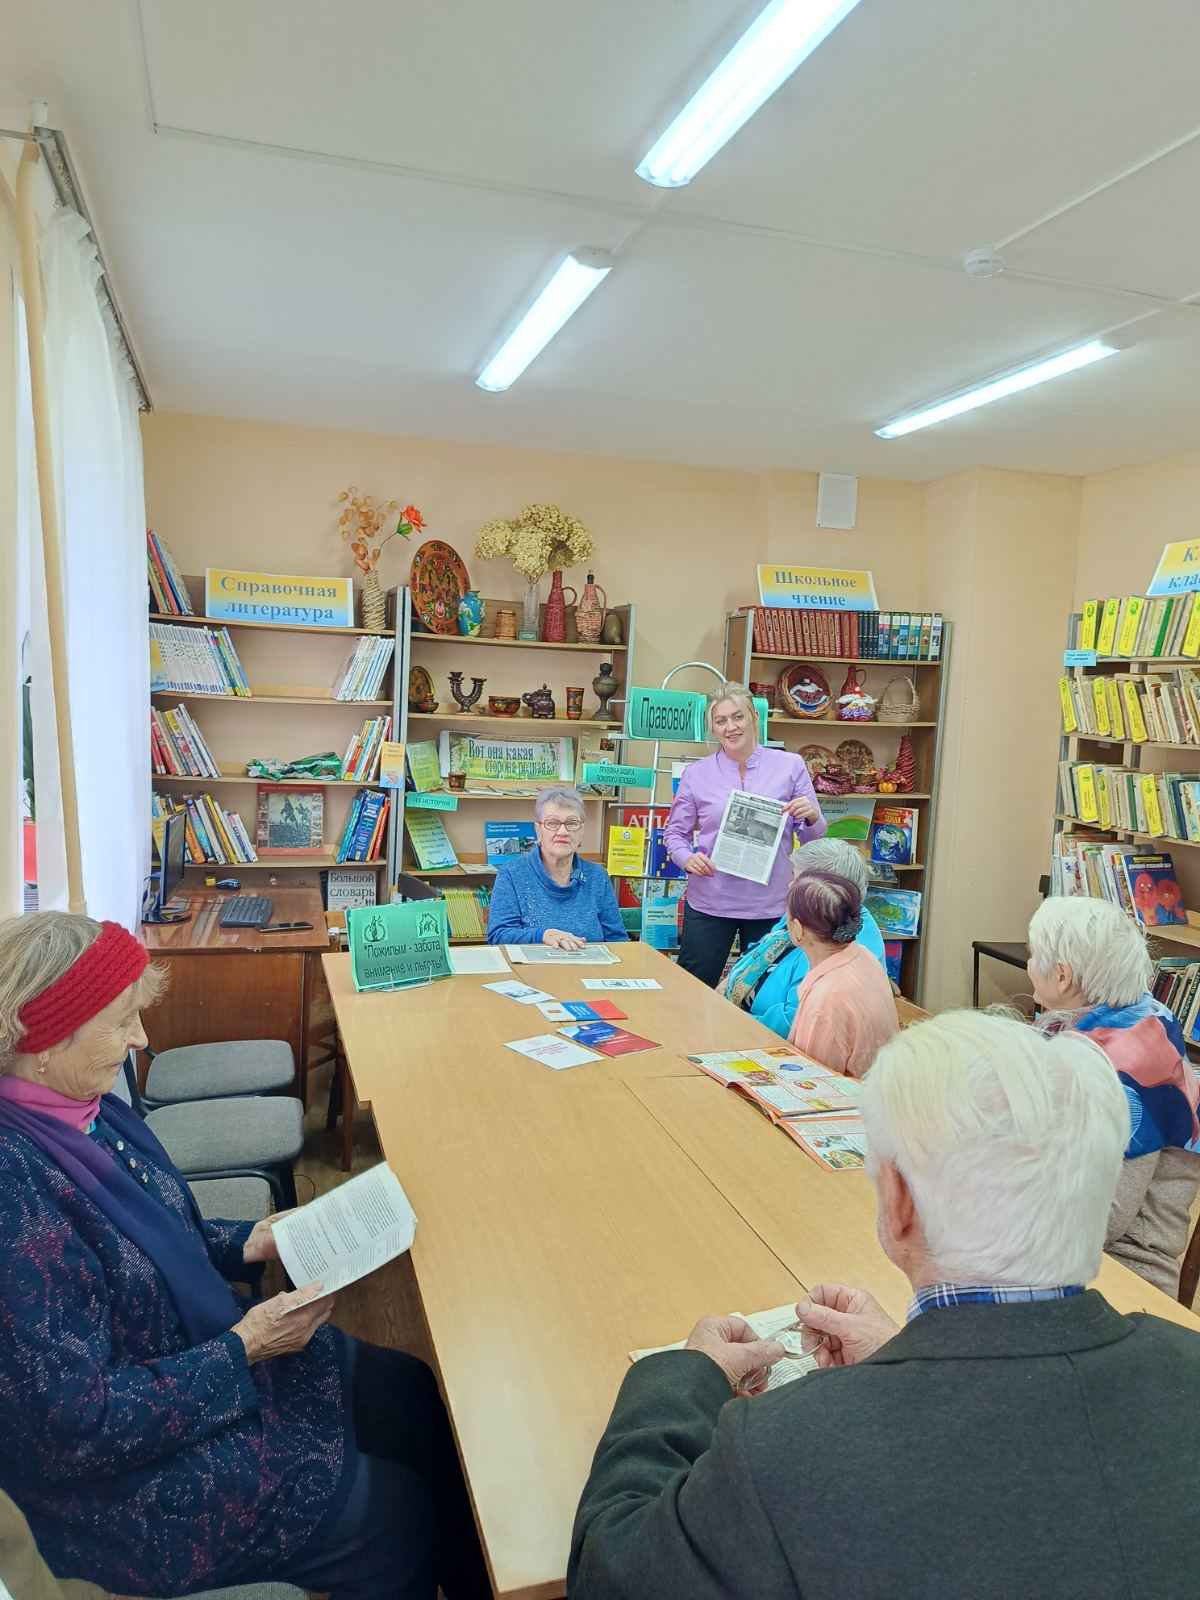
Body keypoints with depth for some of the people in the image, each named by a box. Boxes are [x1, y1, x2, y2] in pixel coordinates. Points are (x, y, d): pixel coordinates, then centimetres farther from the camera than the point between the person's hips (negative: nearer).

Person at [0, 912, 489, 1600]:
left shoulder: (86, 1110, -7)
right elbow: (75, 1424, -28)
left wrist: (244, 1245, -4)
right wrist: (243, 1349, -22)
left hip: (215, 1356, 8)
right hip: (137, 1477, -8)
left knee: (423, 1398, 11)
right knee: (401, 1518, 1)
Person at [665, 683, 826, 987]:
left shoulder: (790, 766, 0)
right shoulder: (696, 774, 1)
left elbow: (813, 837, 5)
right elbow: (675, 832, 9)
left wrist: (811, 816, -17)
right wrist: (687, 858, -11)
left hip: (770, 905, 0)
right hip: (709, 903, 0)